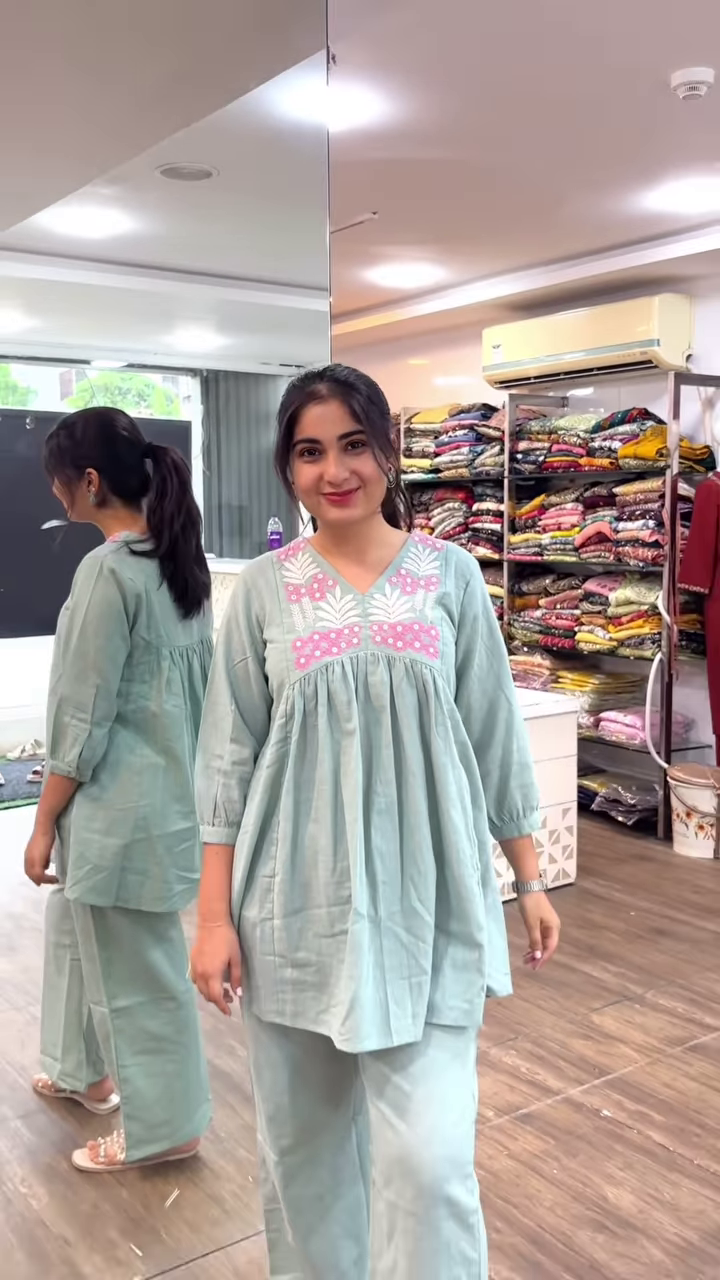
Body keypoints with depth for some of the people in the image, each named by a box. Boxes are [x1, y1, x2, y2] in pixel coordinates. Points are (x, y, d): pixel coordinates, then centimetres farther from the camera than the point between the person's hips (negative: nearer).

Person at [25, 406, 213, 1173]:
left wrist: (44, 821, -10)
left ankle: (164, 1127, 23)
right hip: (166, 782, 9)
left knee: (133, 968, 7)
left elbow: (83, 716, -19)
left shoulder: (108, 570, -20)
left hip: (120, 800, -9)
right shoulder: (179, 561, 6)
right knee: (76, 929, 25)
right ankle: (84, 1069, 43)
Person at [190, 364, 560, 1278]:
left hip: (427, 895, -1)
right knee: (302, 1136, 15)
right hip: (298, 899, 1)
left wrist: (530, 880, 7)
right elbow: (229, 757, 2)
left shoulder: (451, 574, 1)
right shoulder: (264, 590, 1)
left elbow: (496, 735, 6)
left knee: (428, 1153, -3)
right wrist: (214, 915, -1)